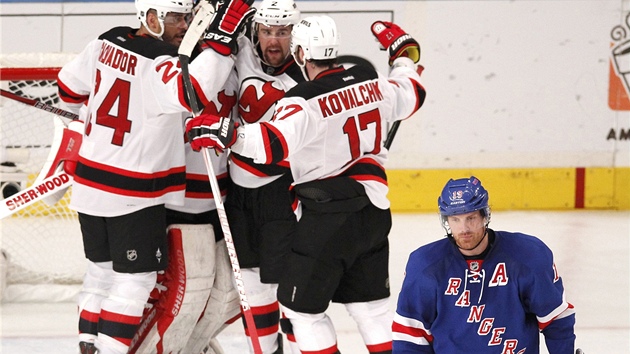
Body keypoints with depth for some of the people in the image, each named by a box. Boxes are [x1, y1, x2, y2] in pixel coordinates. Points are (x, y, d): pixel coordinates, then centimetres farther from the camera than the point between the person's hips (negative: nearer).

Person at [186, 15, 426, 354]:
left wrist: (226, 133, -38)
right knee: (370, 301, 18)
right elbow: (411, 95, 22)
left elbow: (275, 143, -34)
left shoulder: (304, 101, -18)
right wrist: (404, 55, 37)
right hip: (373, 211, 7)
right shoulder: (371, 83, 3)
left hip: (326, 218, -7)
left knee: (301, 306, 5)